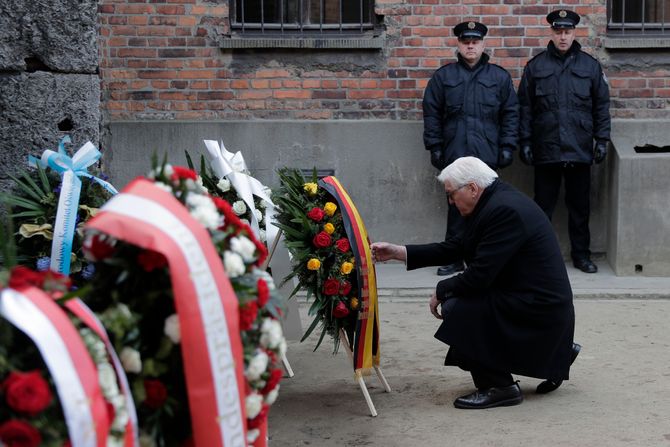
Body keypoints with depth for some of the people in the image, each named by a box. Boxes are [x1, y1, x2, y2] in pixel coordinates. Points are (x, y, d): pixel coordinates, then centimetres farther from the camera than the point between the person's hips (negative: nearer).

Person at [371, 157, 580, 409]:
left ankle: (498, 387, -3)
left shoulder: (504, 210, -22)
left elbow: (480, 274, -23)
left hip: (539, 309, -10)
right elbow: (455, 248, 13)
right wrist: (398, 252, 9)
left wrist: (441, 292, -6)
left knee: (457, 309, -17)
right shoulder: (496, 201, 10)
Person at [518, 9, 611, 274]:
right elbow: (525, 107, 4)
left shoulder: (590, 66, 6)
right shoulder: (535, 66, 4)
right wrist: (525, 141, -1)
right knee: (543, 205, 6)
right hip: (546, 150, -1)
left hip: (580, 151, 1)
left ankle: (581, 254, 20)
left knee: (580, 206, 8)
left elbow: (601, 105, 8)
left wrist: (602, 139, 2)